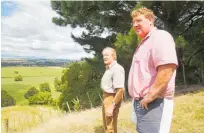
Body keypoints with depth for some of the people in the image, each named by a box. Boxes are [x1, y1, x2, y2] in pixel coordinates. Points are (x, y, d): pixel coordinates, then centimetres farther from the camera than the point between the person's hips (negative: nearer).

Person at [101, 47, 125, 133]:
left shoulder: (117, 69, -23)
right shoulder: (108, 68, 11)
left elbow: (120, 90, -29)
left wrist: (112, 106, -27)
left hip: (112, 98, -10)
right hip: (106, 97, 10)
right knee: (106, 123, 26)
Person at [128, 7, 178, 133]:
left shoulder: (160, 36, -12)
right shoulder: (145, 43, 20)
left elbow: (166, 70, -26)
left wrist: (150, 96, -22)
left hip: (153, 103, -10)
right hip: (141, 101, 10)